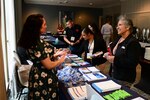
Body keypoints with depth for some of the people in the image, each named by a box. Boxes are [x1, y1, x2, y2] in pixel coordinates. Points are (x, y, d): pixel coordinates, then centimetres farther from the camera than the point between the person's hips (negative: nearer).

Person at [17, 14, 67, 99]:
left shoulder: (32, 41, 2)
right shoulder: (38, 44, -27)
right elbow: (49, 65, -23)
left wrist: (56, 54, 8)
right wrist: (62, 59, -7)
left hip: (38, 77, 9)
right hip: (44, 79, -9)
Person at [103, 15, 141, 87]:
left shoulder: (133, 42, -18)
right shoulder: (118, 39, 6)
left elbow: (132, 63, -24)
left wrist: (114, 59, -26)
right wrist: (108, 55, -3)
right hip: (113, 75, 8)